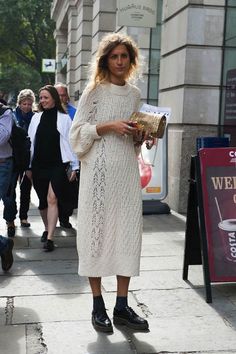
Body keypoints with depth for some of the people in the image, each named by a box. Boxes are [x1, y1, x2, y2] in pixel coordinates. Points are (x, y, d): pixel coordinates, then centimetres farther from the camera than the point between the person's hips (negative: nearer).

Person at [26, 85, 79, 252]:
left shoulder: (64, 118, 0)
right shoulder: (36, 118, 9)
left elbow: (71, 143, 1)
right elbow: (31, 142, 11)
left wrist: (75, 166, 0)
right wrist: (28, 166, 9)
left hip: (57, 165, -4)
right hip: (39, 165, 4)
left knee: (52, 199, -14)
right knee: (43, 201, 12)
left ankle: (49, 238, -14)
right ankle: (47, 229, 31)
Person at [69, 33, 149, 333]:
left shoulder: (134, 94, 14)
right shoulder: (94, 91, 1)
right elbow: (77, 132, -3)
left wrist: (139, 137, 0)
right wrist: (108, 126, -14)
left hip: (127, 171, 4)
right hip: (99, 172, -4)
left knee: (128, 232, 1)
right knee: (97, 232, -1)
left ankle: (122, 306, 10)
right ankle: (98, 306, 9)